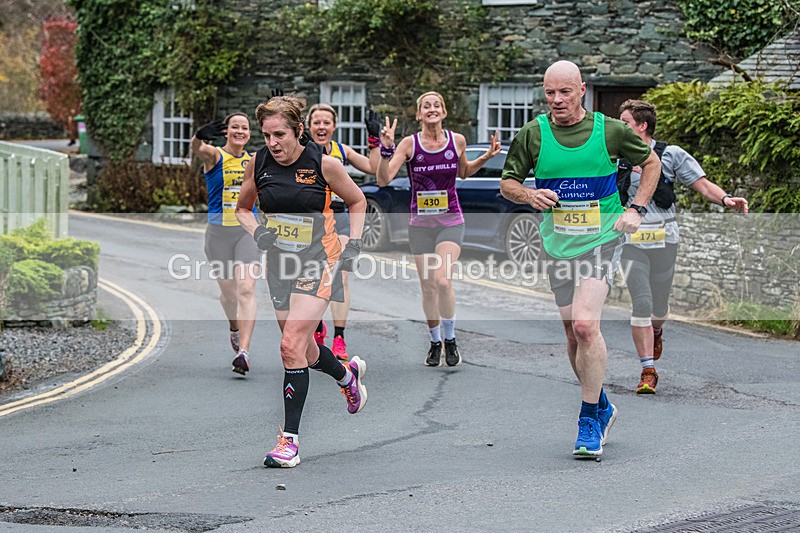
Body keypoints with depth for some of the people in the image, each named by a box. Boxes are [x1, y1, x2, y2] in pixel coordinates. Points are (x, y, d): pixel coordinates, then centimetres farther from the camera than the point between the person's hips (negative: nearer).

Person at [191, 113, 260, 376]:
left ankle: (244, 352, -23)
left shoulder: (254, 160, 7)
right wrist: (202, 135, -46)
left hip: (248, 231, 1)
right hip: (219, 231, -1)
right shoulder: (215, 155, -6)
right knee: (227, 291, 11)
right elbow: (197, 148, -28)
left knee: (246, 289, -15)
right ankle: (235, 329, 42)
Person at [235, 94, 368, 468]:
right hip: (280, 262, 5)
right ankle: (347, 374, 48)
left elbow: (357, 202, 6)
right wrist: (257, 232, -4)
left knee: (292, 346, -18)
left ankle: (289, 438, -12)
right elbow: (242, 208, 15)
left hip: (318, 259, -5)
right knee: (304, 352, 14)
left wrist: (353, 244, -4)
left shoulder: (324, 164, -11)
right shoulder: (258, 164, -2)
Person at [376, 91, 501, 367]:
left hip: (450, 222, 0)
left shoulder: (457, 140, -1)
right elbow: (383, 179, -14)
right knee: (428, 287, 4)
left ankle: (450, 339, 1)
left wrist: (486, 157, 3)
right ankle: (435, 342, 24)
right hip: (420, 224, 1)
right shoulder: (409, 144, -7)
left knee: (443, 281, -19)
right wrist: (386, 149, -27)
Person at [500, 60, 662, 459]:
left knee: (585, 324, -21)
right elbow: (507, 183, 11)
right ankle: (601, 407, 32)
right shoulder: (533, 134, 1)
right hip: (557, 244, 3)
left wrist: (636, 209, 2)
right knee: (574, 334, 9)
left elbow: (651, 162, 13)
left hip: (602, 239, -3)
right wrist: (530, 195, -11)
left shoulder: (610, 130, -3)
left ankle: (589, 423, -11)